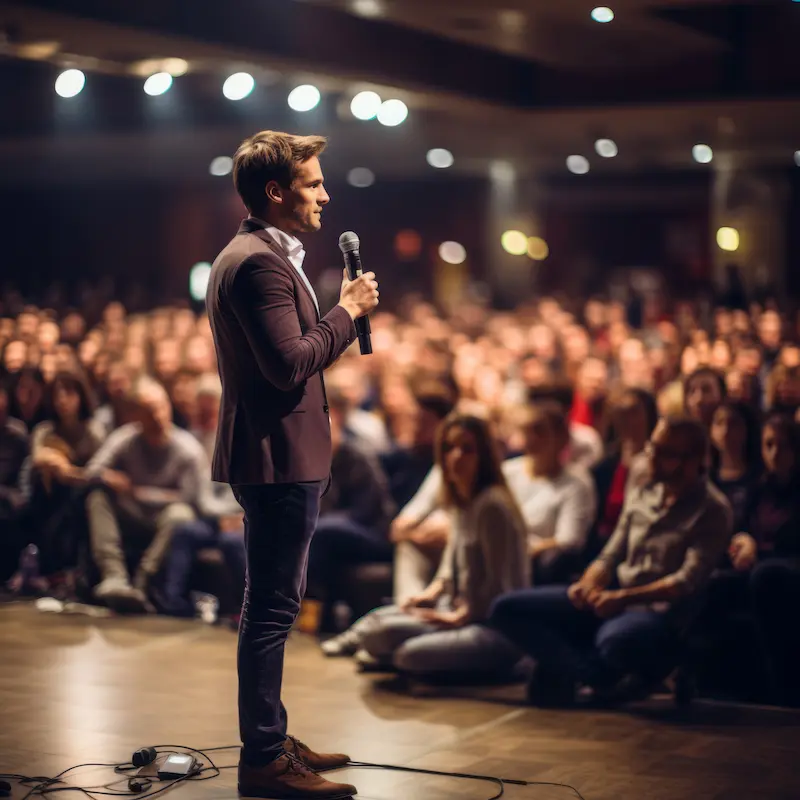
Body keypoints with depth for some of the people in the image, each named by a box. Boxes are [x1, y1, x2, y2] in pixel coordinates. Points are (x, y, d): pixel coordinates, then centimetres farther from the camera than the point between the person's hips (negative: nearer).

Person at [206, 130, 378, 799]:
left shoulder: (251, 255, 16)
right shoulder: (259, 261, -18)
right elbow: (291, 363, -25)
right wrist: (347, 311, -15)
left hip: (280, 455, 12)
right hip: (278, 458, -12)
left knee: (271, 605, 18)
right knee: (272, 608, -6)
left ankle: (271, 741, 29)